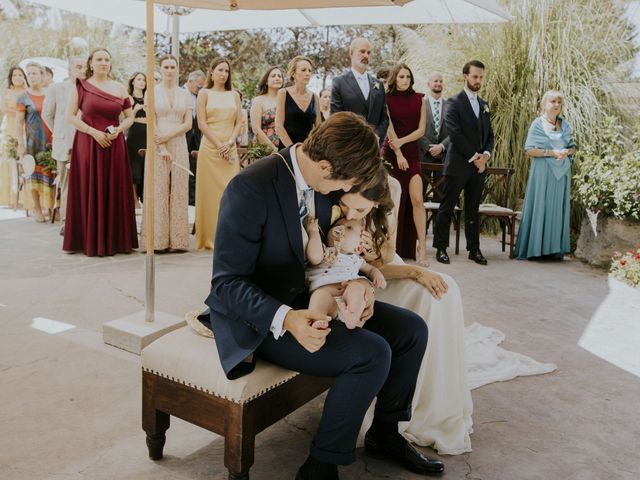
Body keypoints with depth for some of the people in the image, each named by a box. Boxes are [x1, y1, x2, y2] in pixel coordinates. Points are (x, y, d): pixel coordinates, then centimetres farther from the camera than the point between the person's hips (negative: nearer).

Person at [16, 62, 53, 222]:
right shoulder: (23, 98, 1)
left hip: (52, 140, 2)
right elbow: (19, 123, 0)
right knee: (36, 173, 2)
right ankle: (37, 209, 9)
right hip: (34, 141, -2)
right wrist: (21, 145, -7)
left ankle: (54, 206, 8)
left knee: (52, 172, -1)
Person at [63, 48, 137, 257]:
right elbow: (71, 116, -1)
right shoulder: (81, 86, 4)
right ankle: (91, 241, 7)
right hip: (88, 143, -2)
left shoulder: (120, 88, 11)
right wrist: (94, 132, -12)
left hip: (115, 145, 2)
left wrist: (118, 129, -7)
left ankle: (115, 240, 10)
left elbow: (129, 117, 12)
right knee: (90, 191, -1)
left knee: (115, 191, 2)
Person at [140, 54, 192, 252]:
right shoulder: (152, 92, 4)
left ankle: (177, 239, 5)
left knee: (178, 191, 1)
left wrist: (167, 135, -10)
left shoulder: (184, 94, 11)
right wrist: (161, 147, -13)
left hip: (179, 145, 2)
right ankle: (158, 240, 1)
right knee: (158, 190, -3)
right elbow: (151, 122, -4)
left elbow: (188, 124, 4)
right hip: (158, 145, -2)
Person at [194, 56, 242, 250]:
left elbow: (239, 122, 9)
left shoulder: (234, 95, 15)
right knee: (210, 192, -2)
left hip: (230, 149, 3)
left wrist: (229, 143, -7)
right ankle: (210, 238, 4)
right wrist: (218, 145, -10)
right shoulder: (204, 93, 6)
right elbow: (202, 123, -2)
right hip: (210, 148, -3)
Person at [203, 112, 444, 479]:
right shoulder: (251, 188, -25)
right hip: (260, 318, -8)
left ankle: (385, 433, 23)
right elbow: (227, 282, -23)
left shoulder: (323, 181, -2)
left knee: (411, 330, 2)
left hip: (309, 299, 8)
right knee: (372, 353, -24)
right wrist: (285, 318, -37)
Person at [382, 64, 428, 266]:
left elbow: (421, 130, 2)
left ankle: (421, 247, -9)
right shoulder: (387, 99, 1)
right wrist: (398, 154, -11)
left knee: (417, 199, -10)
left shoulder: (419, 99, 7)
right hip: (391, 153, -1)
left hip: (412, 153, 2)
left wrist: (401, 141, -12)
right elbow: (389, 128, -5)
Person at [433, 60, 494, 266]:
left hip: (479, 165, 6)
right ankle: (441, 248, 7)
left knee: (473, 210, 10)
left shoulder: (484, 105, 17)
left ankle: (474, 249, 15)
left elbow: (490, 134, 17)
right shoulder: (454, 102, -3)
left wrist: (485, 154, -2)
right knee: (447, 208, 0)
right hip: (458, 164, -6)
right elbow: (455, 133, -12)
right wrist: (473, 157, -13)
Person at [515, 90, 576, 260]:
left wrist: (566, 152, -8)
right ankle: (535, 247, 1)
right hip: (542, 172, -4)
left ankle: (555, 247, 9)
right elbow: (529, 150, -7)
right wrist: (551, 152, -15)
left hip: (561, 172, 4)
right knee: (540, 207, -4)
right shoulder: (538, 124, -1)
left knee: (558, 208, 5)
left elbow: (573, 148, 14)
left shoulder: (565, 125, 12)